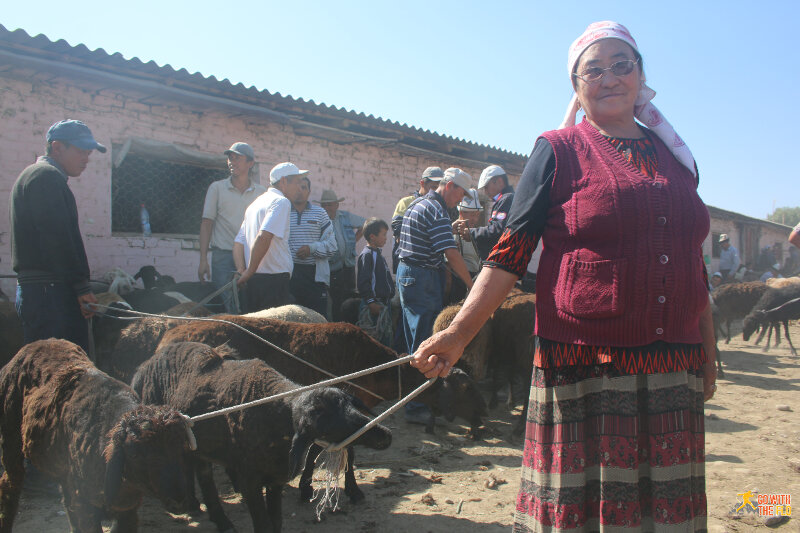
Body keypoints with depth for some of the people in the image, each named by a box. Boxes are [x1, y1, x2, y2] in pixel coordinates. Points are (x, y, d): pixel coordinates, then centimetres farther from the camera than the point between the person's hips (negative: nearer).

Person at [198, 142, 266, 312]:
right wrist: (203, 260, -2)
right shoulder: (217, 188, 7)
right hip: (223, 255, -1)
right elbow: (206, 223, 6)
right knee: (226, 306, -6)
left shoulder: (261, 192, 10)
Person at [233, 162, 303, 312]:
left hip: (253, 282, 9)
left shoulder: (255, 203, 21)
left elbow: (238, 243, 16)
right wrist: (249, 273, -15)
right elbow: (263, 237, -22)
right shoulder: (281, 201, -8)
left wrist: (242, 271, 5)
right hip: (274, 279, -9)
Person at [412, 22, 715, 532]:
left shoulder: (674, 155, 13)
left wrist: (708, 357, 18)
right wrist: (458, 334, -16)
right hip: (583, 370, -4)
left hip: (672, 375, 5)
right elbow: (511, 253, -6)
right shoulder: (560, 150, 0)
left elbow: (694, 265, 17)